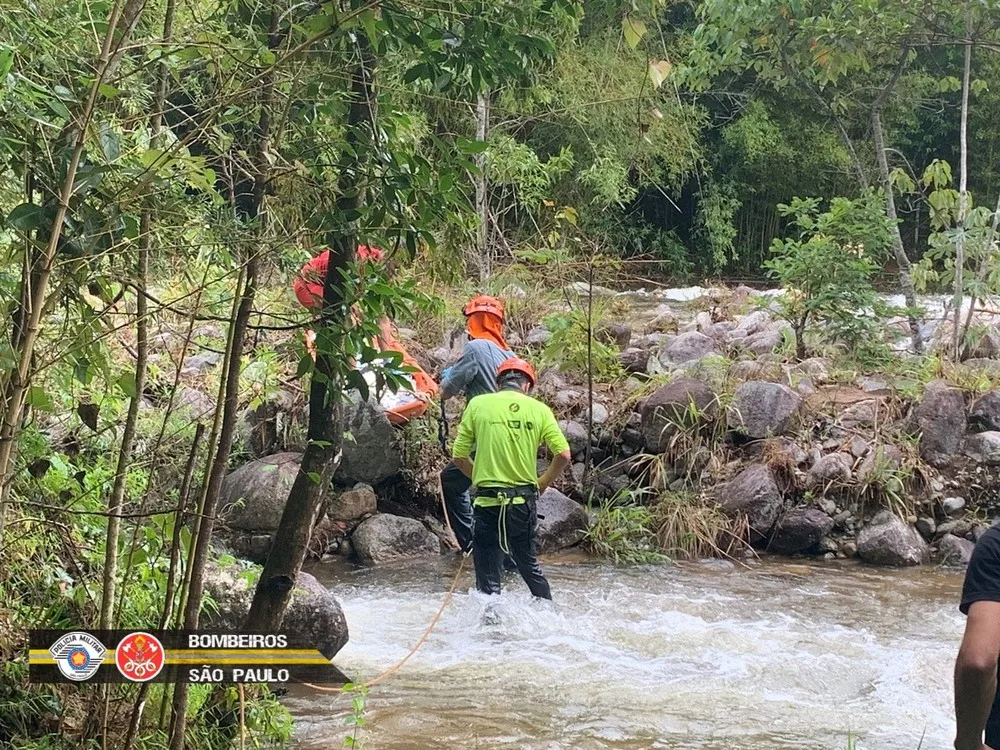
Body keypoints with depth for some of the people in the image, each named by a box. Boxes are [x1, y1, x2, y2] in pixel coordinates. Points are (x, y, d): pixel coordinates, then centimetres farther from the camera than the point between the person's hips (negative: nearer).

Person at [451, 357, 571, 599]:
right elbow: (563, 455, -3)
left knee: (489, 578, 3)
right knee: (529, 567, 22)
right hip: (525, 501, 3)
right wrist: (542, 484, 12)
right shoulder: (539, 409, 3)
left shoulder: (478, 404, 0)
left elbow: (458, 457, 1)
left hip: (488, 500, -3)